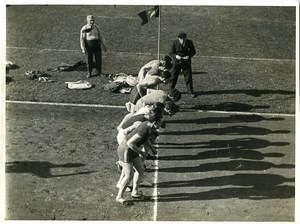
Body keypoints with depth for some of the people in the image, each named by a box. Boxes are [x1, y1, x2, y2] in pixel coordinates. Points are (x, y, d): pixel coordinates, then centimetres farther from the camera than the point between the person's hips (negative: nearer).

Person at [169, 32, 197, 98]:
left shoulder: (189, 42, -8)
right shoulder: (175, 42, -11)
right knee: (173, 77, 7)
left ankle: (191, 92, 11)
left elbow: (193, 52, 2)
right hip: (177, 62, 0)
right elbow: (171, 53, -7)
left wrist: (189, 56, -19)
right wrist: (176, 56, -28)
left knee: (188, 77, 0)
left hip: (186, 62, 0)